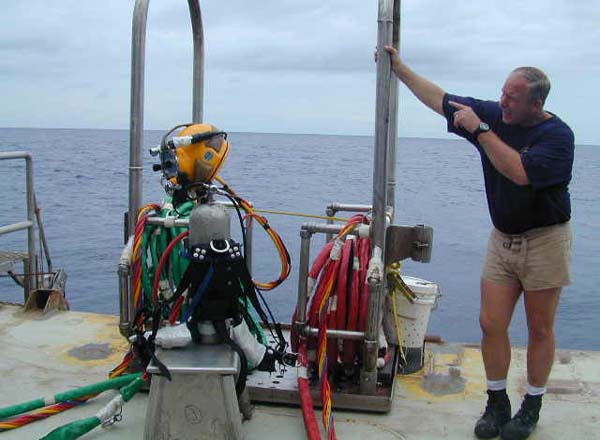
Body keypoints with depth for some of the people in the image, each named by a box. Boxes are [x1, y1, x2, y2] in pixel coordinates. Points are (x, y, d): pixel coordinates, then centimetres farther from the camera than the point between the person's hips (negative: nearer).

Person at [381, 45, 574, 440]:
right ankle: (497, 404, 15)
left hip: (545, 240, -4)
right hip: (502, 238, 5)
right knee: (491, 324, 0)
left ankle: (532, 408, 21)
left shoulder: (558, 135, -17)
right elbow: (441, 100, 7)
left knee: (540, 329, 5)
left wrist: (480, 129, -27)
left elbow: (521, 172, -32)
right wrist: (399, 67, 7)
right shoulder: (492, 114, -1)